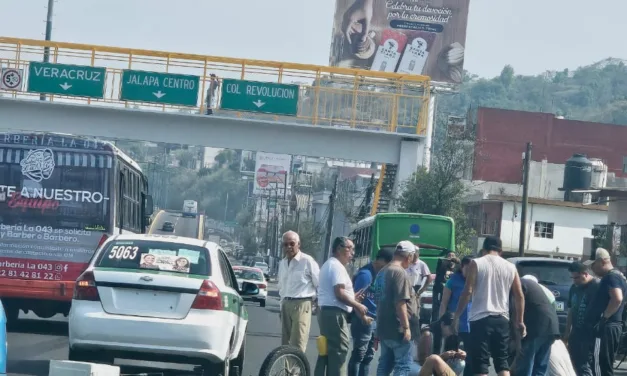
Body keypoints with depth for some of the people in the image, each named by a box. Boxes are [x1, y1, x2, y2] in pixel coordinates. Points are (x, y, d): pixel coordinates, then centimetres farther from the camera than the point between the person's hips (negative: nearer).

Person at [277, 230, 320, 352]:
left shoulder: (307, 261, -11)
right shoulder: (282, 263, 13)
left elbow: (319, 284, -6)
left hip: (301, 304, -8)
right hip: (286, 304, 8)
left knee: (297, 344, -13)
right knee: (285, 343, 10)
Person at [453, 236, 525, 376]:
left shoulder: (476, 264, -1)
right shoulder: (510, 267, 10)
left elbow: (467, 292, -8)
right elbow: (519, 296, 8)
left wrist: (457, 316, -3)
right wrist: (520, 321, 14)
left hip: (481, 319, -4)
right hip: (502, 319, 4)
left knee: (480, 364, -2)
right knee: (502, 362, 12)